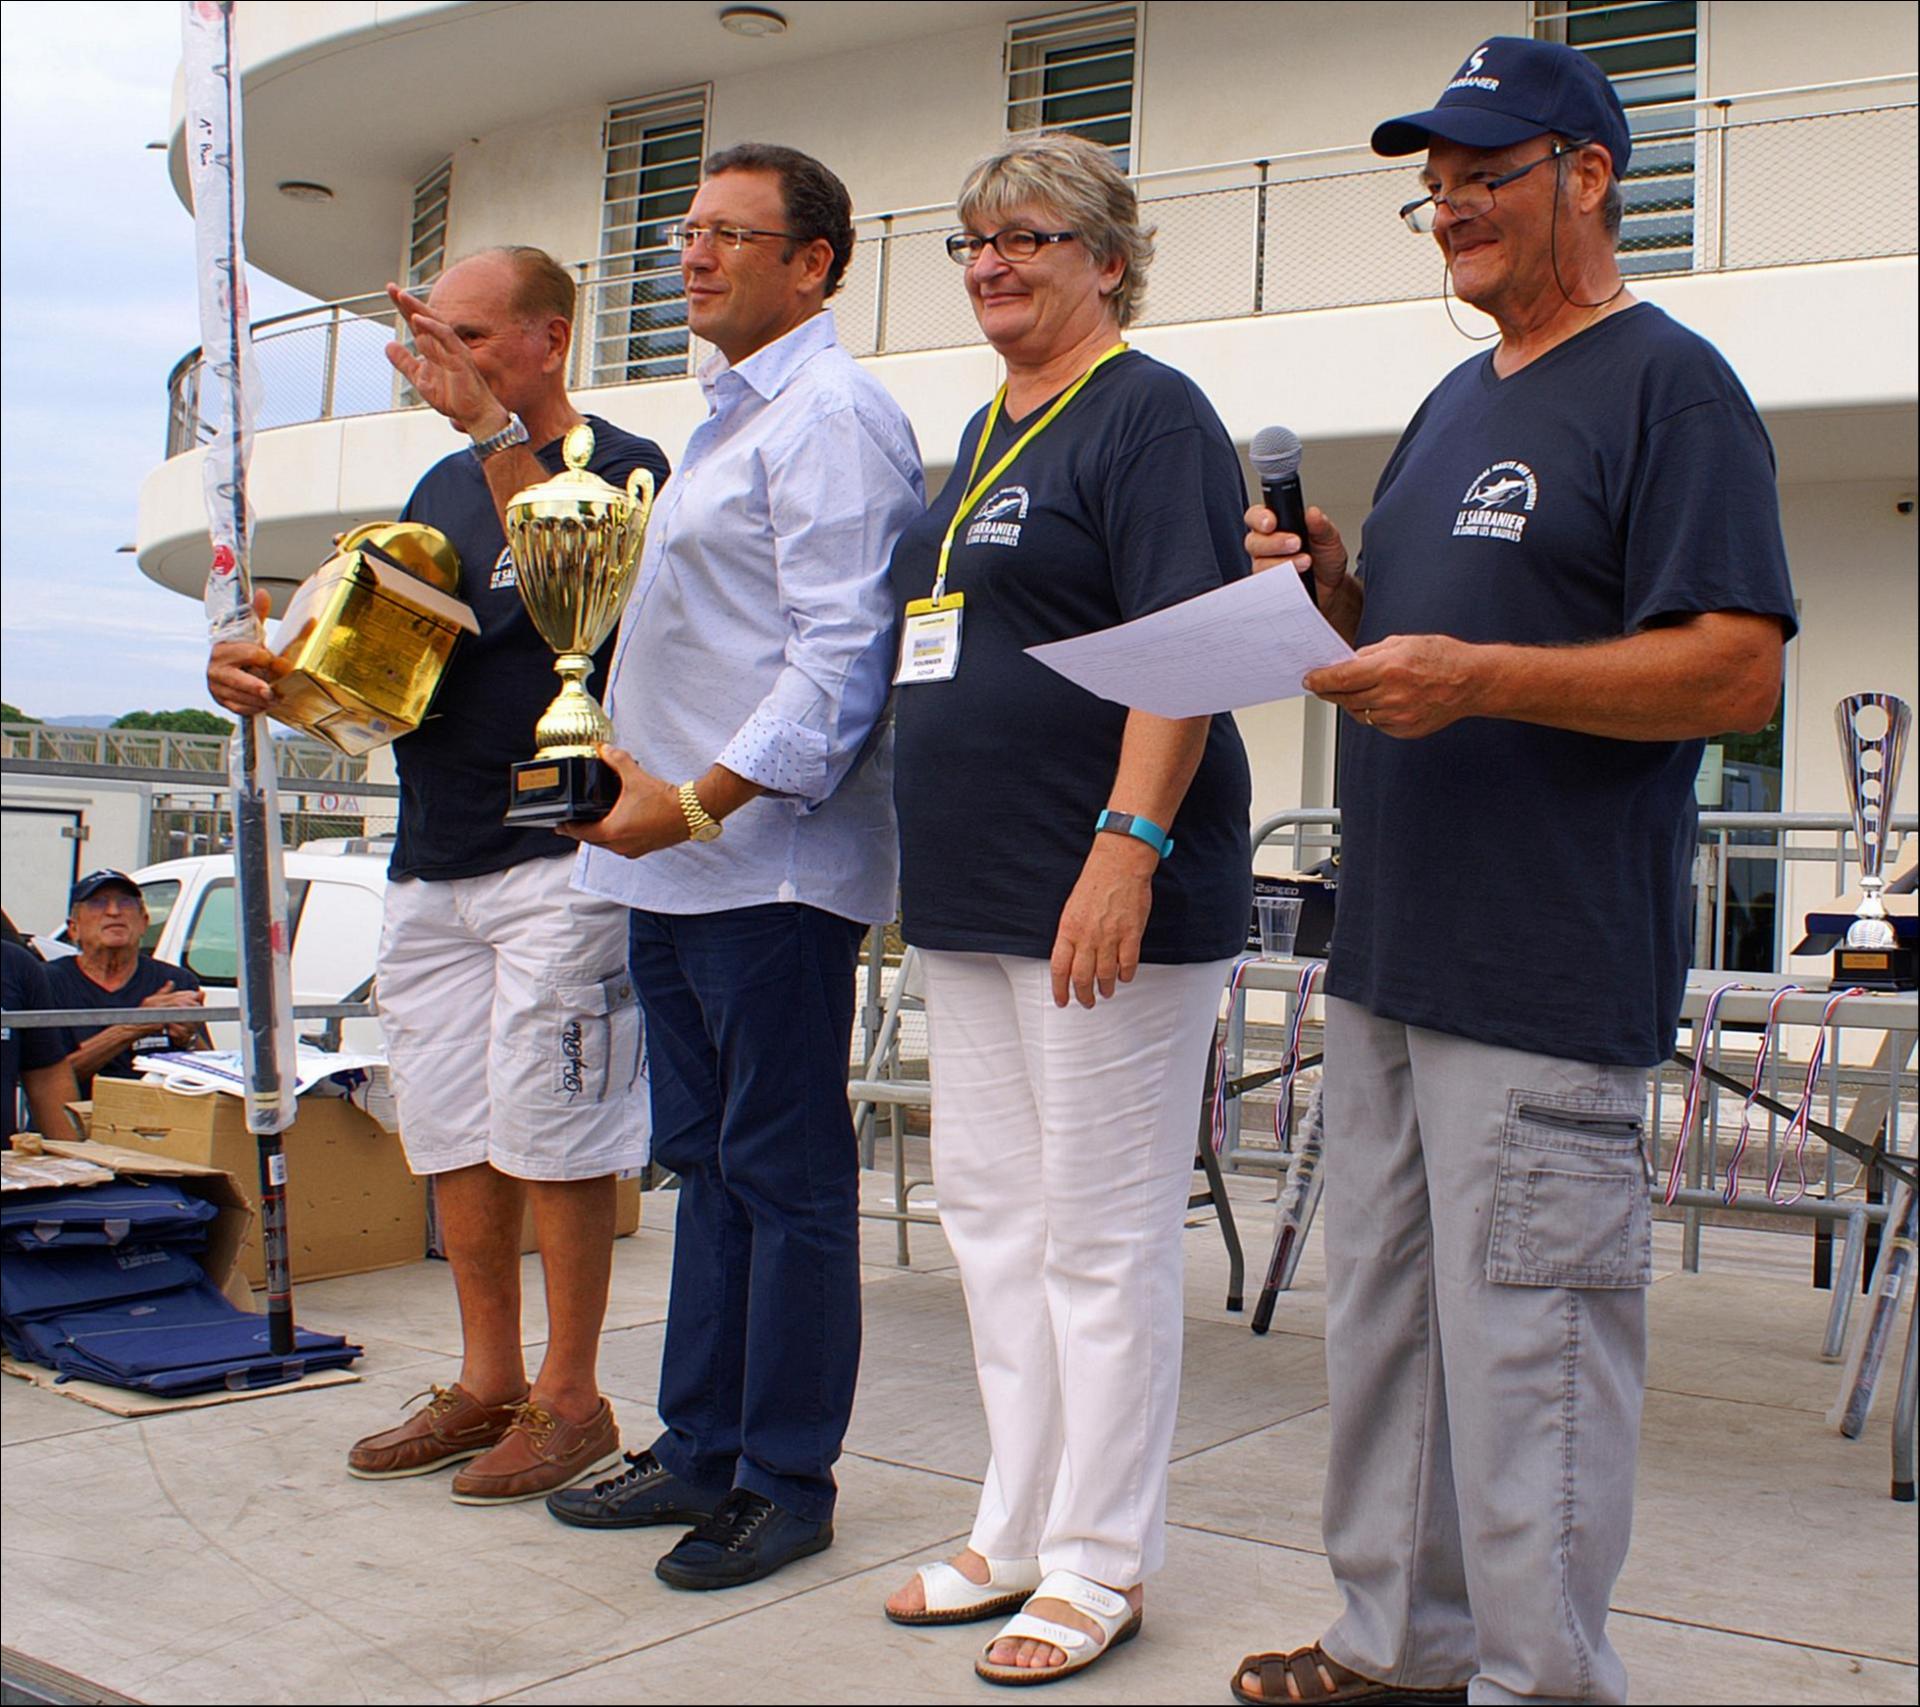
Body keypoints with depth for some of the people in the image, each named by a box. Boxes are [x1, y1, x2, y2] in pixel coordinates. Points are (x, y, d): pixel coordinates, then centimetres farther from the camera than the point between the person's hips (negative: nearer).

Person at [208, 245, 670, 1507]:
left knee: (553, 1135, -3)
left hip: (561, 856, -8)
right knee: (455, 1135, 11)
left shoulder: (621, 465, -5)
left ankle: (571, 1398, 9)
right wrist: (278, 681, 2)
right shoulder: (444, 487, 18)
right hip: (430, 857, 8)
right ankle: (487, 1384, 22)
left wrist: (498, 429, -23)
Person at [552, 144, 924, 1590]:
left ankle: (786, 1483, 8)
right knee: (705, 1163, 14)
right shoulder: (732, 416, 22)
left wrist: (704, 799, -20)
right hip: (675, 860, 10)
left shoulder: (831, 414, -9)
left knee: (785, 1174, -2)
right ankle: (700, 1451, 25)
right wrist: (635, 760, 18)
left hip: (770, 861, -10)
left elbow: (842, 653, -18)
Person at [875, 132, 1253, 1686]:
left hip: (1103, 895, -9)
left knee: (1101, 1226, -1)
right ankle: (1017, 1530, 25)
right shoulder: (985, 433, 20)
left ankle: (1101, 1561, 12)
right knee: (992, 1208, 13)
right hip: (972, 895, 9)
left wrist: (1128, 846, -25)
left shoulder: (1149, 414, -7)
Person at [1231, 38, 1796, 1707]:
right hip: (1391, 947, 9)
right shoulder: (1454, 406, 20)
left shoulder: (1670, 385, -6)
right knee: (1381, 1319, 14)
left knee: (1526, 1347, -3)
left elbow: (1737, 669, -16)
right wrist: (1339, 593, 5)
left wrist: (1475, 676, -23)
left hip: (1548, 975, -9)